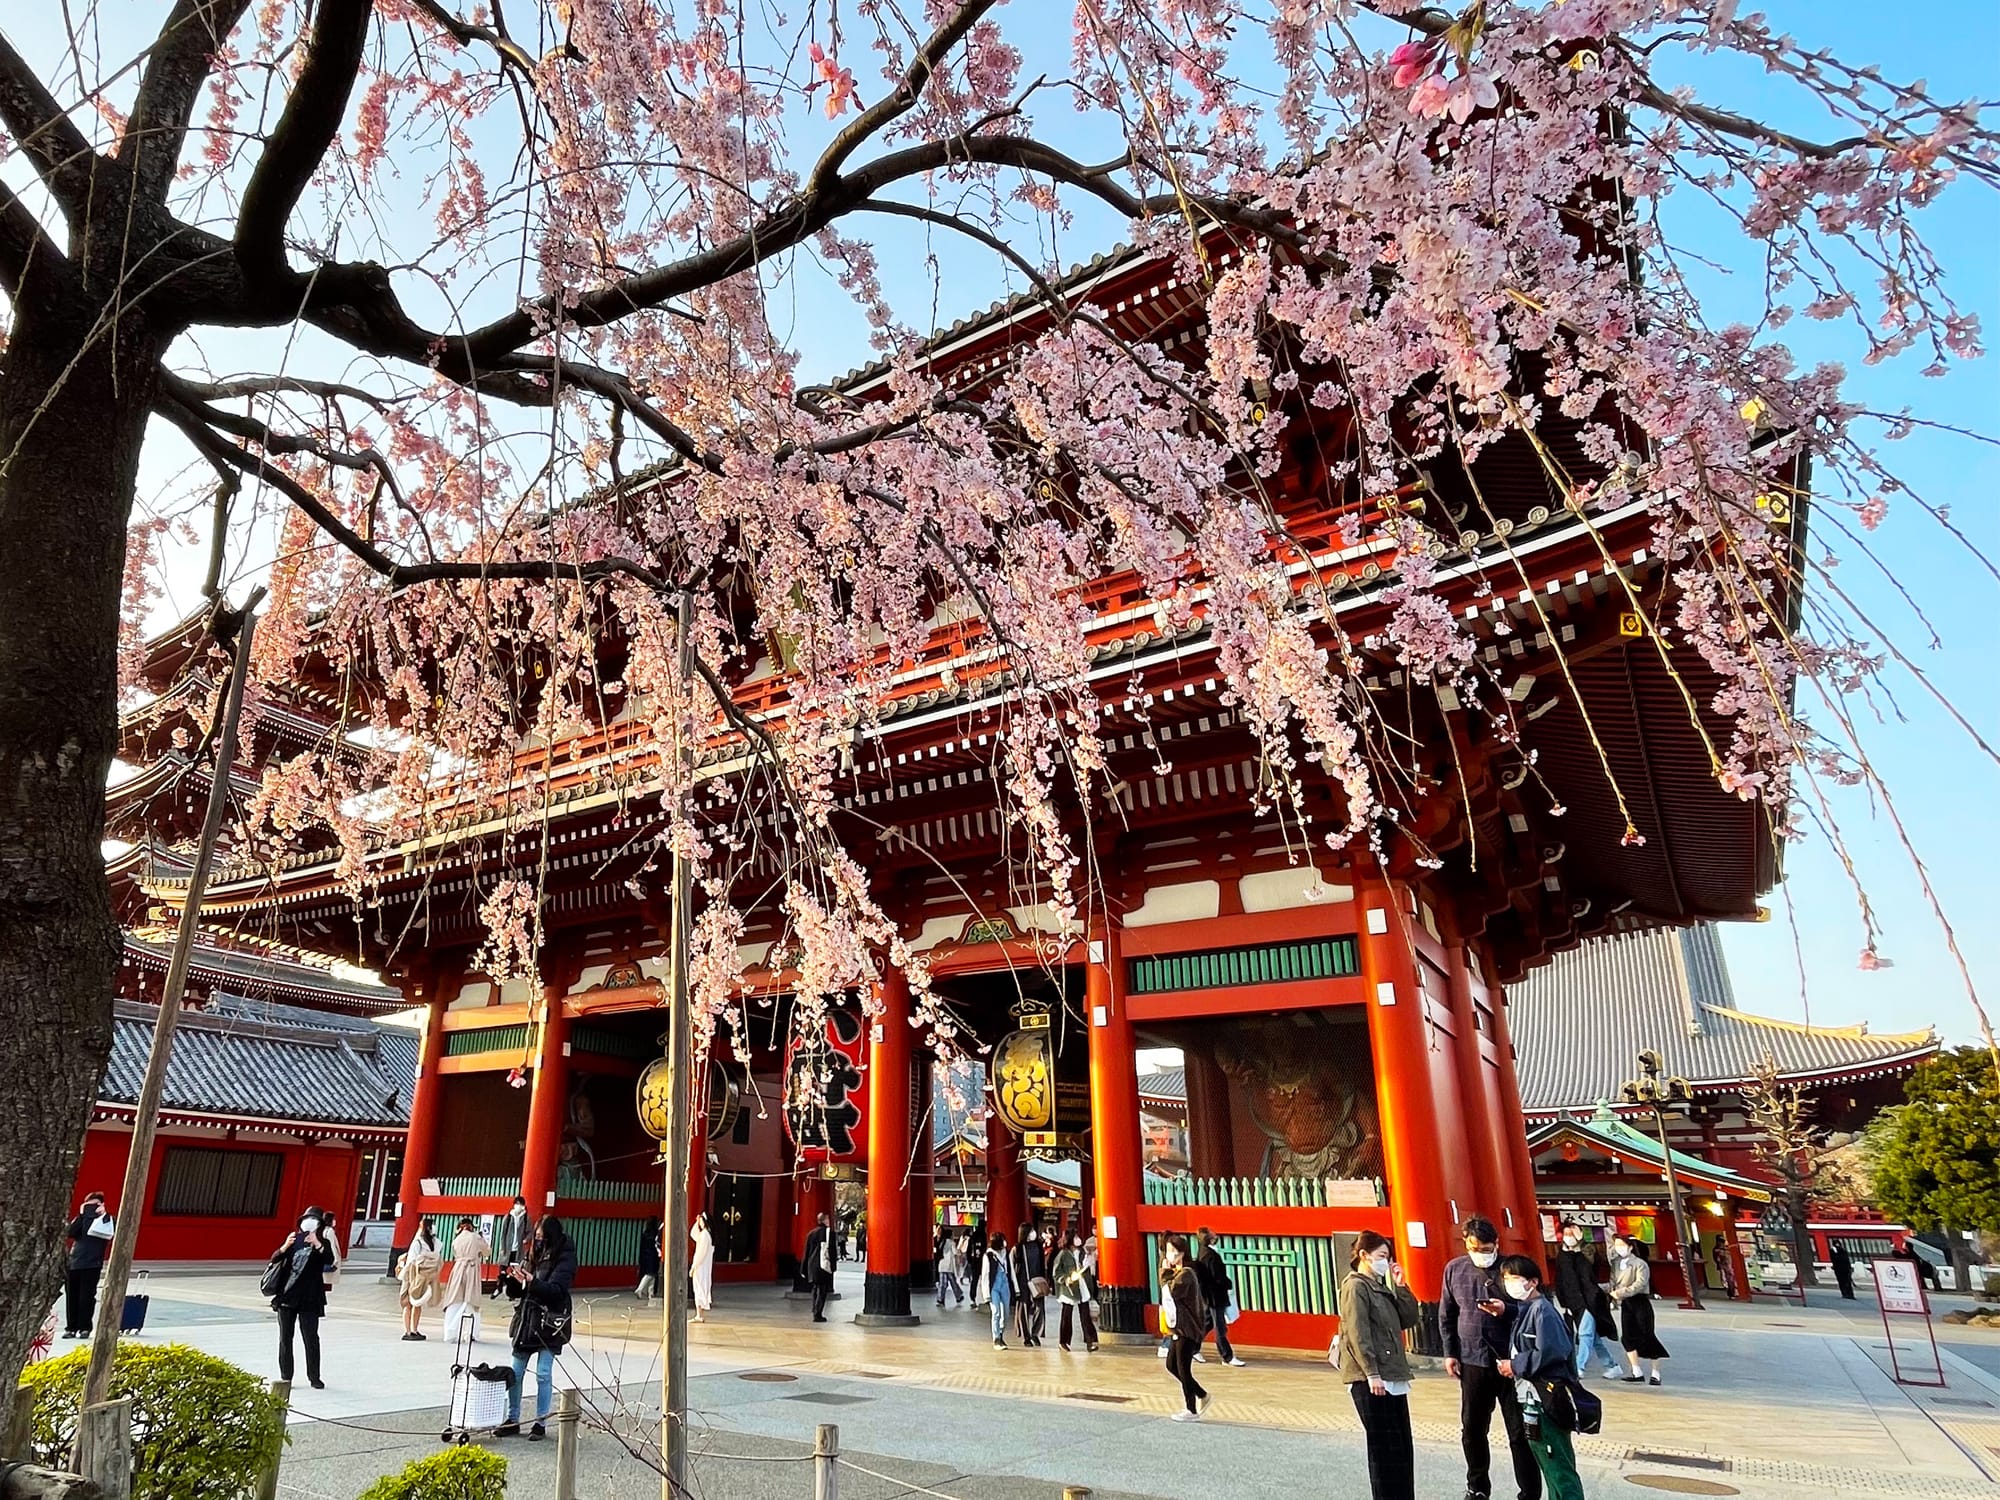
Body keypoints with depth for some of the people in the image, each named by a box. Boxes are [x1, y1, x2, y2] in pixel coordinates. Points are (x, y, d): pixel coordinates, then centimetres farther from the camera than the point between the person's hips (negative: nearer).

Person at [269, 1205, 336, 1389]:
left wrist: (317, 1244, -30)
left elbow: (330, 1260, -18)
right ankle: (285, 1377, 19)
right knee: (285, 1338, 9)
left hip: (309, 1298, -3)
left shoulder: (323, 1244, 0)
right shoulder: (294, 1239, 7)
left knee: (311, 1338, -3)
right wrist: (285, 1247, -20)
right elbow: (275, 1259, 0)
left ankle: (314, 1377, 4)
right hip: (287, 1296, 3)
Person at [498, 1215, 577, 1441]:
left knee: (543, 1374, -1)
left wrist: (531, 1281, -29)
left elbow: (556, 1290, -18)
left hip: (549, 1323, -6)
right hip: (525, 1319, 6)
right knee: (515, 1372, 9)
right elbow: (514, 1292, 12)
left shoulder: (564, 1258, -8)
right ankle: (513, 1420, 22)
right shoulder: (530, 1253, 8)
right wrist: (511, 1278, -10)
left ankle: (541, 1423, 11)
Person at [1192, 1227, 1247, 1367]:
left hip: (1208, 1296, 10)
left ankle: (1193, 1349, 26)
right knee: (1220, 1328, -1)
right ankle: (1228, 1357, 6)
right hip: (1215, 1296, -10)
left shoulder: (1203, 1254, 8)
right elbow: (1218, 1277, -23)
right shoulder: (1211, 1256, -22)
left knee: (1208, 1324, 19)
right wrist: (1230, 1285, -5)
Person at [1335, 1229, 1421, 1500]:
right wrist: (1371, 1373, -20)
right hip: (1370, 1379, -8)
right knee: (1384, 1446, -4)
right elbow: (1358, 1333, -16)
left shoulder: (1382, 1287, 17)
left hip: (1392, 1376, 8)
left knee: (1402, 1445, 11)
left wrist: (1400, 1286, 5)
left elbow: (1409, 1319, 13)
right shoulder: (1355, 1286, -9)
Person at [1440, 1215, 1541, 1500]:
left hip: (1510, 1360, -3)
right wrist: (1450, 1353, 7)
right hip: (1472, 1360, 4)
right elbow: (1446, 1314, 10)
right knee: (1472, 1430, 14)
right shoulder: (1454, 1268, 2)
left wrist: (1506, 1310, -23)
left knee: (1519, 1432, 4)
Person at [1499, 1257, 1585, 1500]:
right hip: (1532, 1398, 10)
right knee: (1550, 1465, 18)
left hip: (1544, 1401, -10)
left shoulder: (1543, 1310, -15)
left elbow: (1551, 1352, -26)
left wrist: (1515, 1365, -17)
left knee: (1558, 1468, -6)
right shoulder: (1524, 1309, 13)